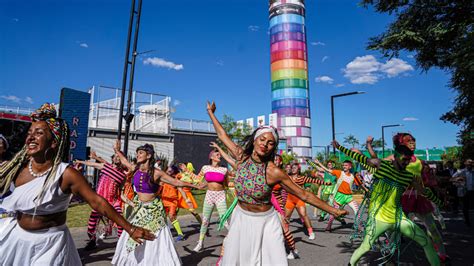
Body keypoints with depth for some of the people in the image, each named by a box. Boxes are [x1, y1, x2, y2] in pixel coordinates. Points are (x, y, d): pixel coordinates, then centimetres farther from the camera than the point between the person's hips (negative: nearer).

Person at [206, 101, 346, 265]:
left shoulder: (273, 172, -21)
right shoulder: (241, 157, -12)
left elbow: (304, 195, -13)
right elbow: (222, 135, 2)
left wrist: (333, 210, -10)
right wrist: (211, 113, 14)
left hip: (265, 222, -3)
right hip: (241, 217, 3)